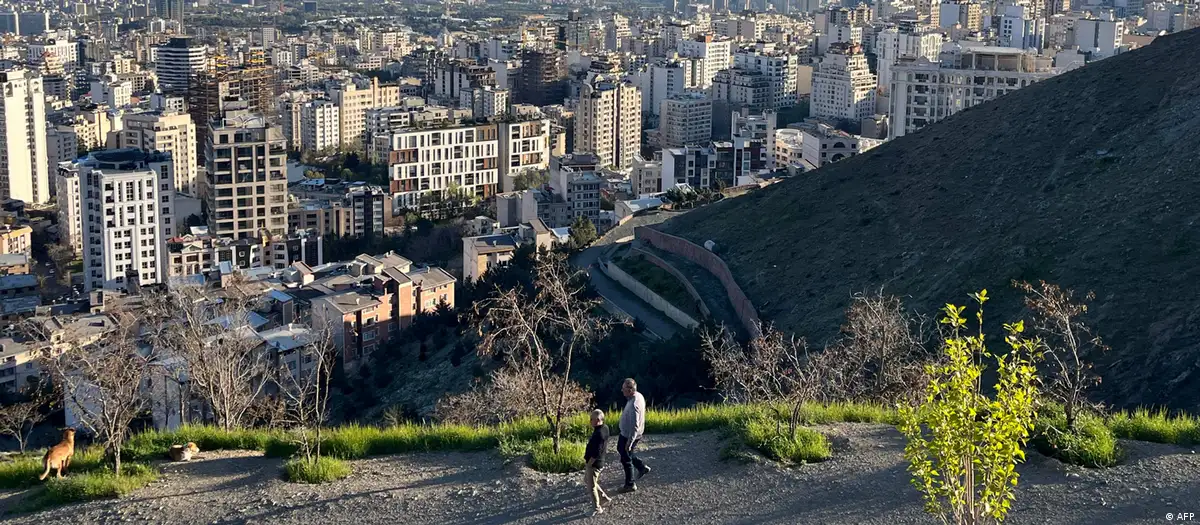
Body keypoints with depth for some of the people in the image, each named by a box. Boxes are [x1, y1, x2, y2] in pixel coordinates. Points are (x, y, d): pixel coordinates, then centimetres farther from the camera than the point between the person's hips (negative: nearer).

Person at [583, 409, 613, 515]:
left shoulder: (599, 433, -28)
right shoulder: (604, 428, 3)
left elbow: (596, 453, -27)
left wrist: (588, 464, -17)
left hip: (594, 464, -10)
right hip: (595, 462, 10)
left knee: (591, 486, 3)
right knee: (587, 481, 25)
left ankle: (597, 508, 15)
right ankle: (604, 497, 33)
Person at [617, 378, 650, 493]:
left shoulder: (634, 405, -35)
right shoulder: (638, 396, -5)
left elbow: (634, 426, -33)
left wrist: (629, 442, -27)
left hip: (629, 435, -10)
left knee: (626, 459, 7)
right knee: (620, 449, 28)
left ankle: (630, 485, 23)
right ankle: (642, 467, 35)